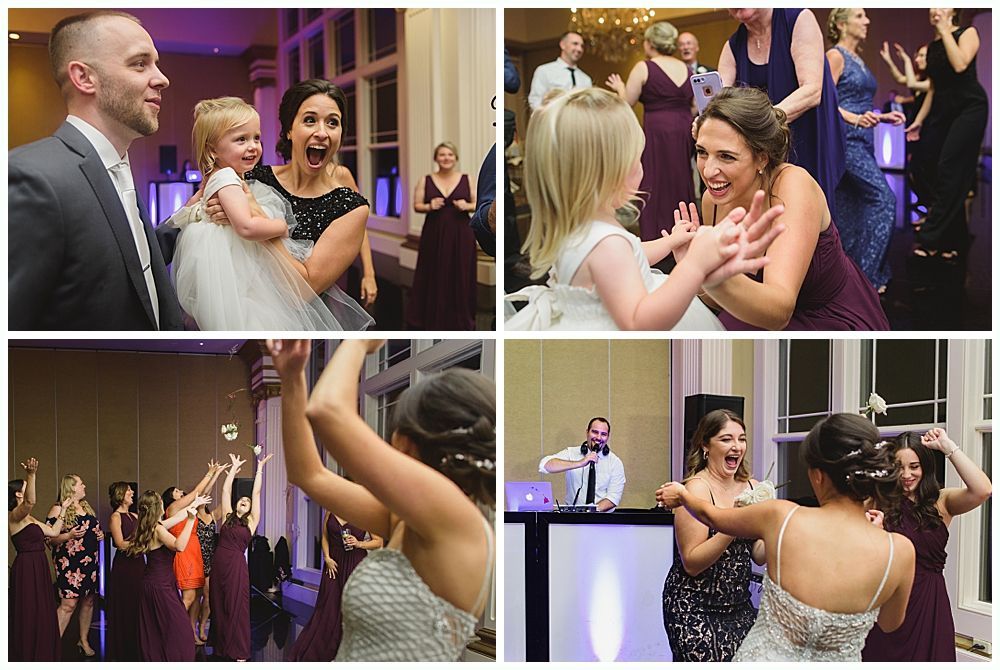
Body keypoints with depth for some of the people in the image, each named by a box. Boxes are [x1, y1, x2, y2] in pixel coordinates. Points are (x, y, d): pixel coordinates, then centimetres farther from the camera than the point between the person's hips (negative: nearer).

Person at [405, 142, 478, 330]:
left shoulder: (467, 179, 4)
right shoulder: (425, 181, 4)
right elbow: (417, 206, 6)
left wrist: (467, 206, -13)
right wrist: (429, 206, -14)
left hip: (460, 235, 0)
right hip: (434, 235, 0)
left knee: (460, 277, 1)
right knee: (433, 277, -1)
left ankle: (460, 321, 9)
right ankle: (430, 319, 7)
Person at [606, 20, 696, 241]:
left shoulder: (644, 68, -6)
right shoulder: (686, 69, 10)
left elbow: (626, 103, -4)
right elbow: (696, 106, 11)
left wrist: (620, 88, 16)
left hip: (657, 132, -5)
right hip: (684, 131, 5)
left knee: (655, 186, 0)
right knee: (680, 184, 14)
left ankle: (655, 236, -2)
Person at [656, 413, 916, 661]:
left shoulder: (782, 518, -16)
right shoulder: (900, 551, -16)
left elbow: (712, 516, 7)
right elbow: (890, 622, 5)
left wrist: (682, 494, 28)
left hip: (761, 657, -1)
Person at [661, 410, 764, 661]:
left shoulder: (752, 487, 4)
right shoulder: (697, 489, -13)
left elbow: (759, 556, 7)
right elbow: (692, 563, -17)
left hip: (739, 607, 6)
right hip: (695, 610, -6)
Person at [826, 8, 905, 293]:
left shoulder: (857, 59, 19)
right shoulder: (835, 56, -7)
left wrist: (883, 117, 13)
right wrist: (857, 119, -27)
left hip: (862, 141, 9)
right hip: (844, 138, -9)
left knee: (851, 209, 9)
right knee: (883, 198, -17)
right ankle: (866, 273, -16)